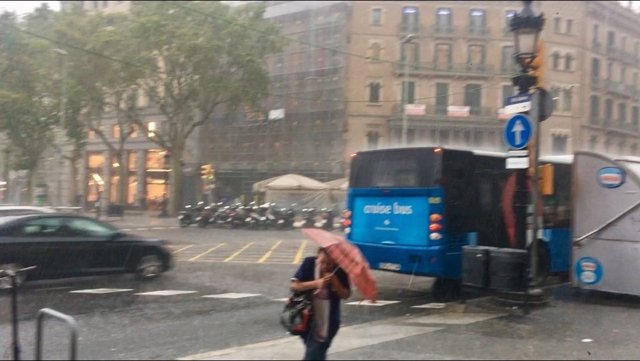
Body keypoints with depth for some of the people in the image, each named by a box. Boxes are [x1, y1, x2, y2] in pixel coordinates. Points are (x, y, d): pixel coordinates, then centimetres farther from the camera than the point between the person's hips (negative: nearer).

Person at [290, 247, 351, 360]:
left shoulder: (340, 270, -10)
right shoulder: (309, 263, -10)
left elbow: (346, 295, -7)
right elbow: (294, 285, -13)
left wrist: (335, 282, -24)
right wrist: (316, 283, -24)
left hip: (328, 321, -1)